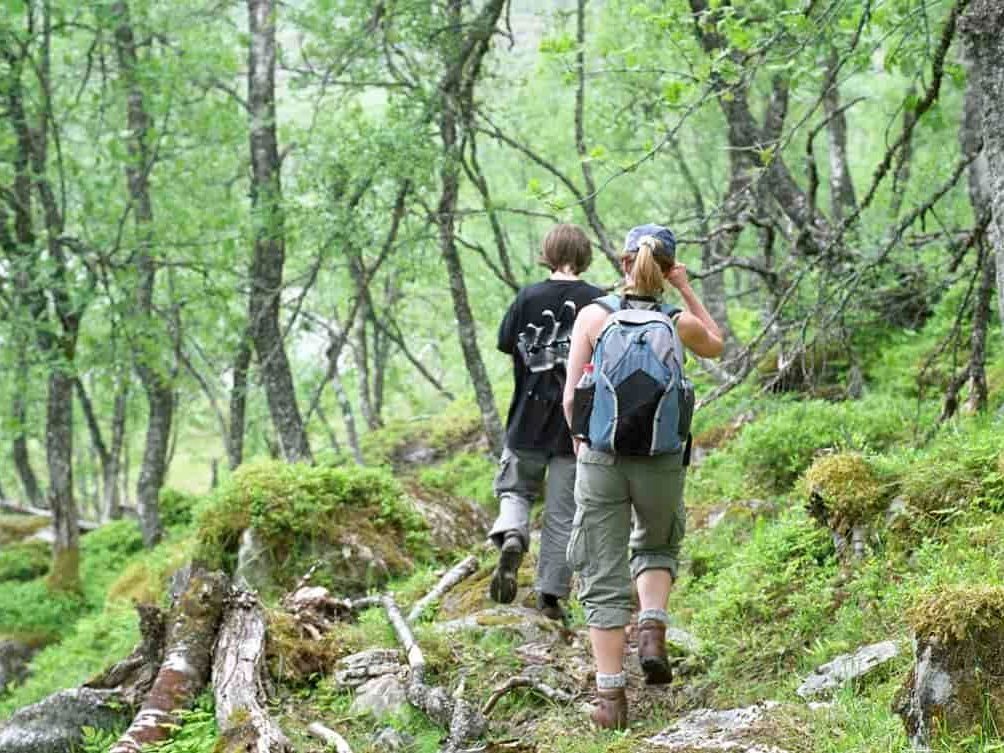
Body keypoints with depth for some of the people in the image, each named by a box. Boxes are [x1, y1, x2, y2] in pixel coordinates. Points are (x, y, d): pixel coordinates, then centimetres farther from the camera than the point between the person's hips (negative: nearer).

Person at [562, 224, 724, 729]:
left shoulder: (594, 315, -4)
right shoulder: (679, 323, -2)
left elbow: (570, 396, -4)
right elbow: (716, 347, 22)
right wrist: (687, 291, 15)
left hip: (600, 460, -1)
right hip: (662, 464, 1)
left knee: (604, 579, 8)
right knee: (656, 546, 30)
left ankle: (610, 694, 4)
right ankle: (652, 631, 6)